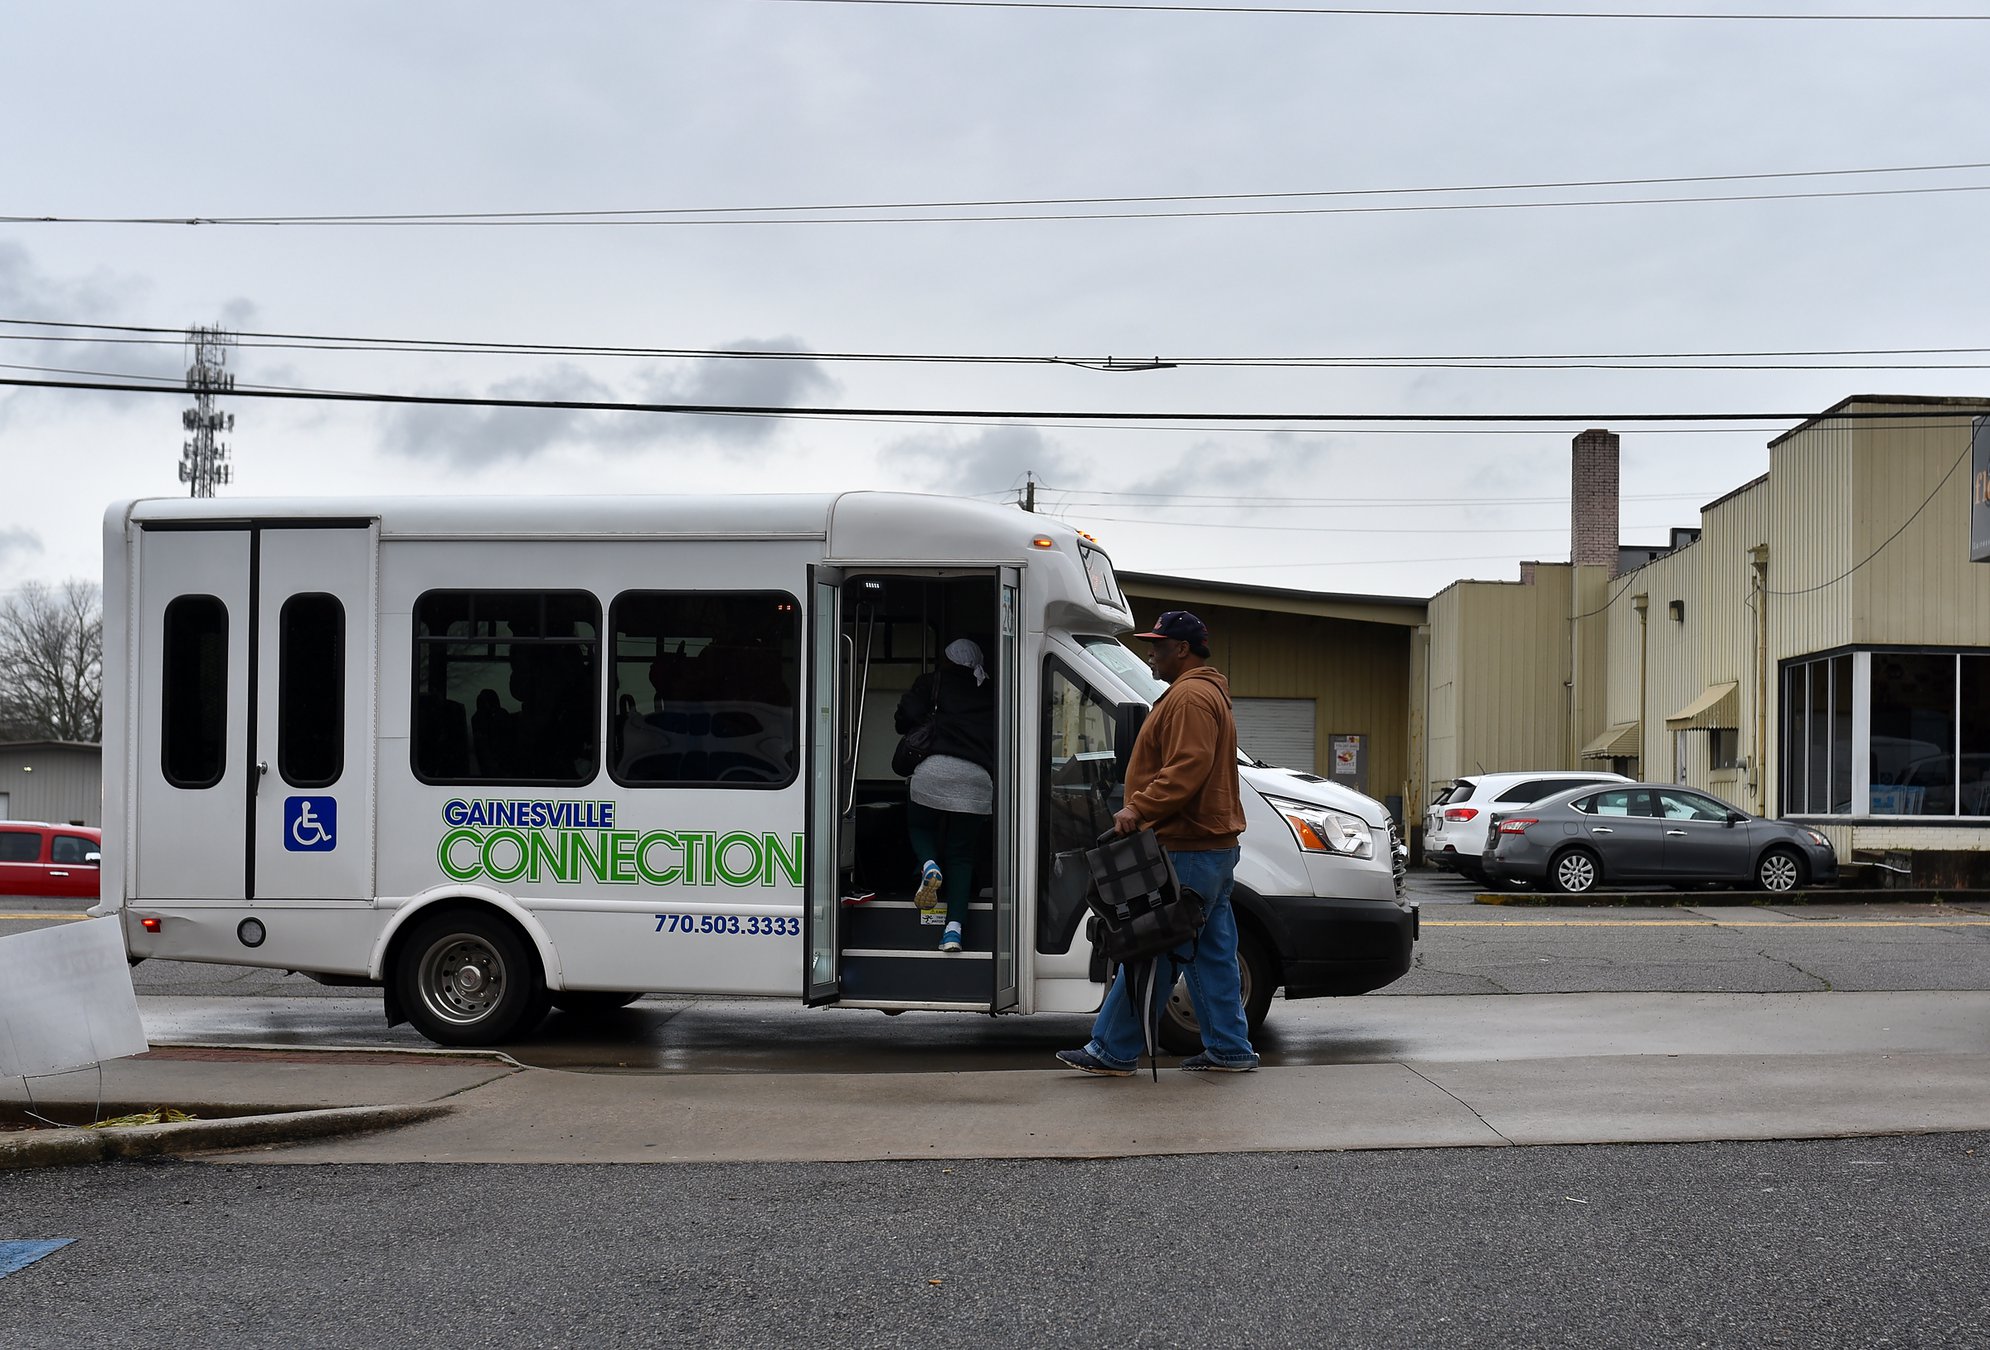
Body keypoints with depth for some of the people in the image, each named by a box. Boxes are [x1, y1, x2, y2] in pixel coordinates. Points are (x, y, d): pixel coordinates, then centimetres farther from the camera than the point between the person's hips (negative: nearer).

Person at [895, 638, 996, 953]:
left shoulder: (933, 682, 12)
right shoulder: (991, 693, 21)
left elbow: (906, 717, 3)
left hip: (935, 769, -2)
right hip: (978, 777, 2)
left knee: (919, 825, 24)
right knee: (962, 854, 9)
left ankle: (930, 865, -10)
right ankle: (954, 927, -6)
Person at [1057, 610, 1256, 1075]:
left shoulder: (1190, 697, -14)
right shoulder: (1205, 693, 22)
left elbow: (1188, 768, -25)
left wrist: (1140, 807, -27)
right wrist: (1140, 810, 21)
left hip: (1189, 851, -11)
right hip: (1210, 845, 11)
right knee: (1211, 952, 12)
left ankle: (1113, 1051, -4)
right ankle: (1229, 1049, 15)